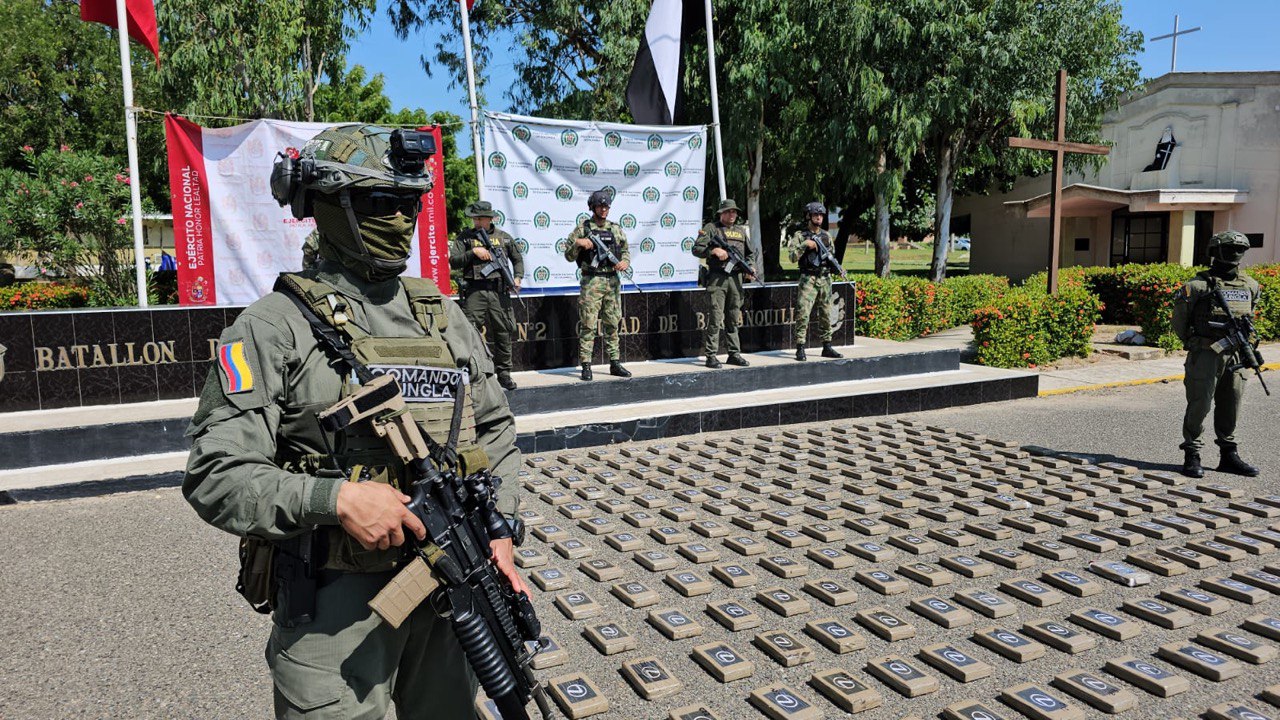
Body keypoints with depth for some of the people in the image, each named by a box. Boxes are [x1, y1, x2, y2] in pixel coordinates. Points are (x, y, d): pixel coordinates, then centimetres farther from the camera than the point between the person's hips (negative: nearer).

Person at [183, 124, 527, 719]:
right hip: (337, 599, -5)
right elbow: (216, 476, -12)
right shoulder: (274, 327, -8)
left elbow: (495, 428, 13)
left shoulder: (444, 315, 8)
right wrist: (336, 498, -25)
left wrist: (497, 533, 1)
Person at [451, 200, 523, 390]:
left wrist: (518, 277, 5)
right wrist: (473, 252, -10)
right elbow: (453, 261, 0)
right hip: (474, 291, -2)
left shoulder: (503, 237, 14)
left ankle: (504, 373, 16)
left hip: (499, 291, 2)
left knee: (503, 333, 5)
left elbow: (518, 259, 21)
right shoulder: (465, 237, 8)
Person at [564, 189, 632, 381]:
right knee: (588, 325, -4)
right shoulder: (582, 229, 2)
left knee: (612, 324, 9)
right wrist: (578, 244, -16)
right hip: (591, 281, -4)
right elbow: (569, 256, 2)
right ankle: (586, 366, 0)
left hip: (612, 281, 4)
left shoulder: (616, 229, 12)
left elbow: (626, 250, 19)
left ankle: (615, 363, 16)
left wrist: (625, 261, -2)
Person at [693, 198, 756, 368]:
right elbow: (696, 249, -5)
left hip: (736, 278, 5)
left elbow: (750, 254, 22)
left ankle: (734, 354, 17)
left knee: (734, 319, 10)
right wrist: (714, 250, -17)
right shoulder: (711, 228, 2)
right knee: (716, 318, -8)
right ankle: (711, 356, -5)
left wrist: (750, 268, 3)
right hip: (717, 279, -5)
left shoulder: (741, 230, 18)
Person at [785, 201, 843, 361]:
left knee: (826, 314, 9)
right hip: (808, 280, -5)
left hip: (825, 279, 5)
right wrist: (805, 244, -18)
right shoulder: (799, 236, -1)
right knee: (803, 313, -12)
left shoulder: (826, 236, 13)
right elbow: (793, 257, -9)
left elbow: (833, 256, 20)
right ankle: (800, 349, -8)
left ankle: (827, 347, 18)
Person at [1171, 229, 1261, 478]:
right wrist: (1194, 344, 4)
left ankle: (1229, 456, 22)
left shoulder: (1250, 286, 10)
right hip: (1205, 356, -5)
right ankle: (1192, 457, 3)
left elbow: (1247, 316, 24)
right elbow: (1179, 319, -1)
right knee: (1199, 405, -4)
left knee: (1230, 408, 12)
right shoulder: (1198, 285, -7)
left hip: (1236, 357, 5)